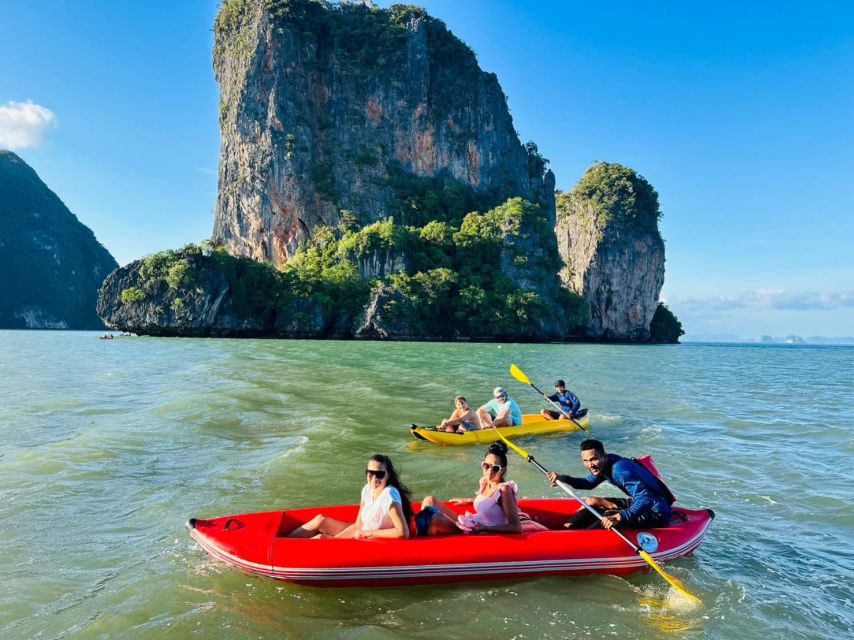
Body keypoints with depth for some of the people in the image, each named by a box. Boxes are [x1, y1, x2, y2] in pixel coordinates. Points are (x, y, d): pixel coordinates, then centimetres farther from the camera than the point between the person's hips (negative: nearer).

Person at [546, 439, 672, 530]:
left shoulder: (620, 470, -30)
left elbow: (645, 499, -38)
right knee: (592, 502, 7)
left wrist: (621, 517, -50)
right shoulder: (606, 464, -3)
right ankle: (569, 527, -3)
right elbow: (589, 483, 14)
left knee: (610, 516, -29)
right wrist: (562, 479, 0)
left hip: (657, 514, -10)